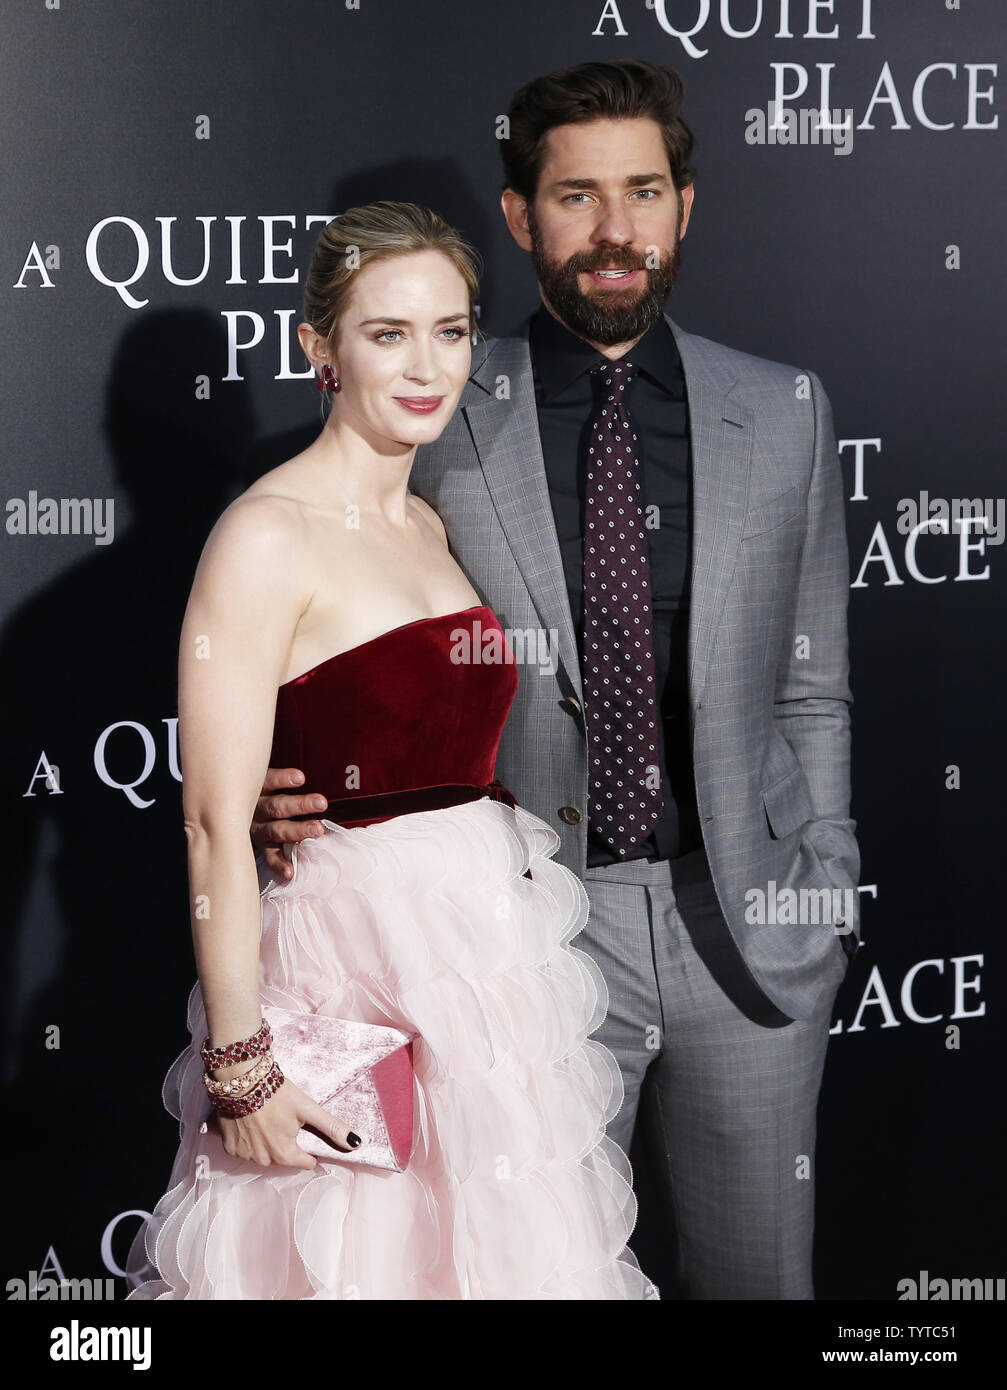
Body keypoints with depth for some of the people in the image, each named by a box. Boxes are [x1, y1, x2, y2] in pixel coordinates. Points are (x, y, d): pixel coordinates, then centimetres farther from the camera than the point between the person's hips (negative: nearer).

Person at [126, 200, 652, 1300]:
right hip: (352, 959, -8)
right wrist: (240, 1063, -20)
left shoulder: (434, 528, 11)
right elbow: (217, 822, -18)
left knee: (484, 1244, 17)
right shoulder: (266, 534, -14)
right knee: (345, 1255, 5)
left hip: (494, 948, 8)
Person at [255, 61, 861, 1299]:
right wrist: (286, 799, -17)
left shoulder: (784, 413, 4)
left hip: (747, 921, 3)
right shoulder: (440, 425, -4)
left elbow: (809, 686, 8)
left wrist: (825, 898, 6)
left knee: (756, 1270, 16)